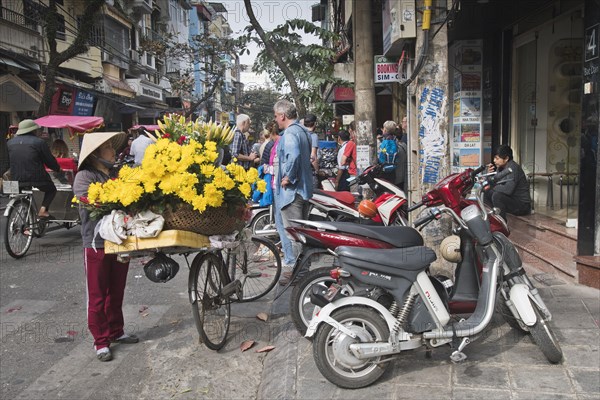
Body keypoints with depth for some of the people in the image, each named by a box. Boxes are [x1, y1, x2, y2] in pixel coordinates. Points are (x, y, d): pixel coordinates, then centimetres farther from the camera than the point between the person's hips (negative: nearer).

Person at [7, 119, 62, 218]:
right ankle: (43, 209, 1)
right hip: (37, 179, -4)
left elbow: (9, 162, 13)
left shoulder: (10, 142, 8)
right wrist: (58, 169, 14)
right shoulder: (39, 142, -7)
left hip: (16, 180, 5)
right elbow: (50, 161, -2)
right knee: (51, 189, 22)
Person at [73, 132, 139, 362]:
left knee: (116, 292, 16)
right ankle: (101, 341, 13)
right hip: (97, 244, -6)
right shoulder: (85, 177, -7)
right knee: (97, 297, 4)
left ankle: (116, 332, 30)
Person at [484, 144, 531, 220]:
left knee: (497, 195, -30)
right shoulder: (501, 168, 7)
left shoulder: (512, 168, -19)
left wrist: (492, 187, -17)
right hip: (511, 200, 9)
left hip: (522, 205, -9)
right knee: (487, 193, 7)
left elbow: (508, 189, -30)